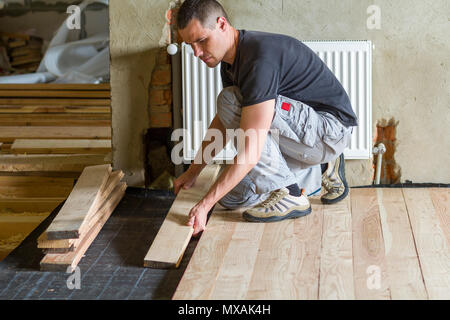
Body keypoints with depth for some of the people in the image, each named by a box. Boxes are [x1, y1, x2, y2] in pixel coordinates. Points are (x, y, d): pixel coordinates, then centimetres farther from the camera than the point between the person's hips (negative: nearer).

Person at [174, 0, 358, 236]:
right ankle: (321, 168, 15)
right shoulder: (231, 62, 5)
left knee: (231, 102, -25)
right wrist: (193, 172, 20)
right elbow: (221, 124, 22)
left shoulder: (260, 58, -27)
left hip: (330, 128, -10)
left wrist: (204, 205, -30)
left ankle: (289, 196, -16)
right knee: (230, 197, 3)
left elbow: (250, 150, -31)